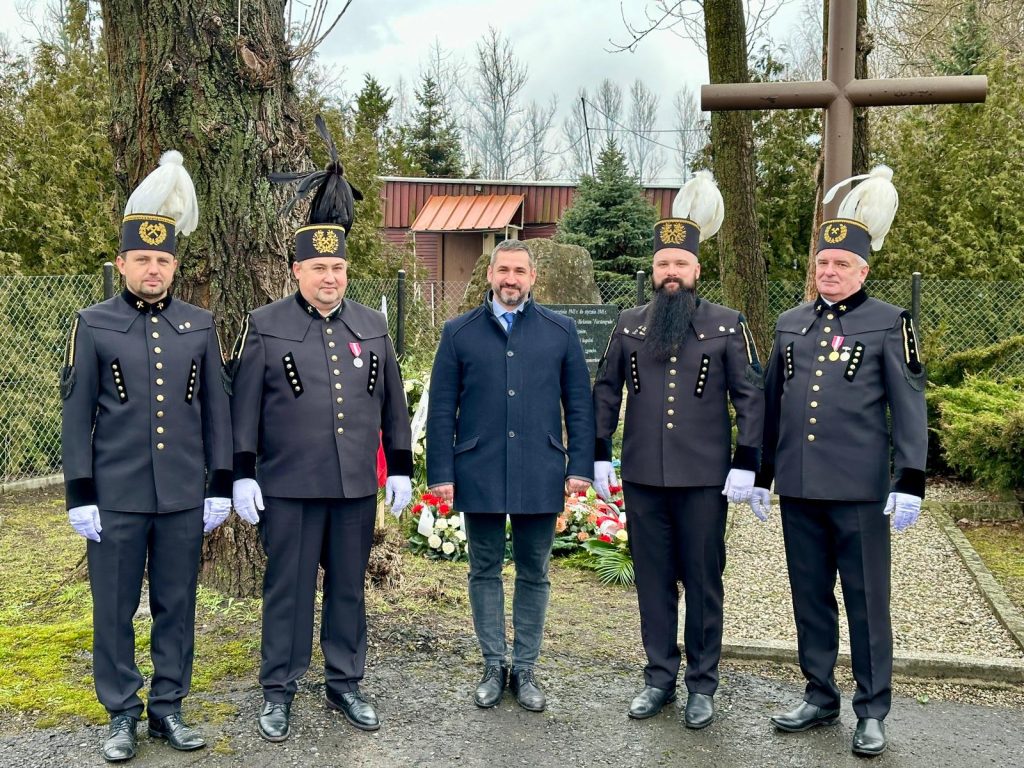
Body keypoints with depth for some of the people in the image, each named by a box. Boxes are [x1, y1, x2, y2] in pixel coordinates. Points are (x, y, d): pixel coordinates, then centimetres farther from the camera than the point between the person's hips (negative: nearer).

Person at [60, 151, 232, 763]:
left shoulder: (199, 326, 6)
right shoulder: (94, 325, 0)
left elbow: (216, 410, 7)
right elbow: (76, 414, 0)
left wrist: (220, 487, 3)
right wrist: (80, 495, -5)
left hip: (184, 496, 2)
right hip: (116, 499, -2)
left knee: (177, 606, 10)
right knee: (115, 609, 7)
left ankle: (168, 708, 24)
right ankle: (123, 715, 21)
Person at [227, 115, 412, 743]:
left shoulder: (372, 325, 6)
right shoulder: (265, 326, -3)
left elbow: (394, 402, 9)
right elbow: (244, 404, -2)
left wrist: (401, 468, 7)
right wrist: (242, 474, -6)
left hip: (357, 486, 3)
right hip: (288, 487, -3)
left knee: (349, 587, 13)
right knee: (288, 589, 7)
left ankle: (346, 684, 28)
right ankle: (279, 692, 22)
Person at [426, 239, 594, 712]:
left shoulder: (560, 332, 5)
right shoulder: (459, 333, 3)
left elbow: (579, 405, 5)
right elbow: (441, 409, 2)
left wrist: (579, 467, -1)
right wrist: (441, 473, -3)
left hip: (539, 477, 0)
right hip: (479, 476, 0)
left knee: (533, 575, 9)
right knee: (485, 572, 10)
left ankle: (525, 668, 23)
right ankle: (494, 665, 24)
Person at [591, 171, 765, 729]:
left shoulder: (727, 325, -1)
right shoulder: (629, 325, 6)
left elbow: (750, 396, -2)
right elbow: (605, 391, 10)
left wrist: (746, 464, -8)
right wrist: (599, 456, 5)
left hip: (704, 477, -2)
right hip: (642, 476, 3)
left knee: (703, 581, 7)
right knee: (653, 579, 11)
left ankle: (702, 685, 20)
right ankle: (659, 678, 24)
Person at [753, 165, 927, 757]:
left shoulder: (889, 324, -2)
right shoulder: (790, 325, 11)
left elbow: (910, 406, -5)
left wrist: (910, 482, -13)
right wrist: (762, 474, 14)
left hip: (860, 491, -4)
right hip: (799, 489, 5)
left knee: (867, 601, 5)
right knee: (811, 598, 13)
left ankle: (872, 711, 19)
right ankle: (820, 698, 28)